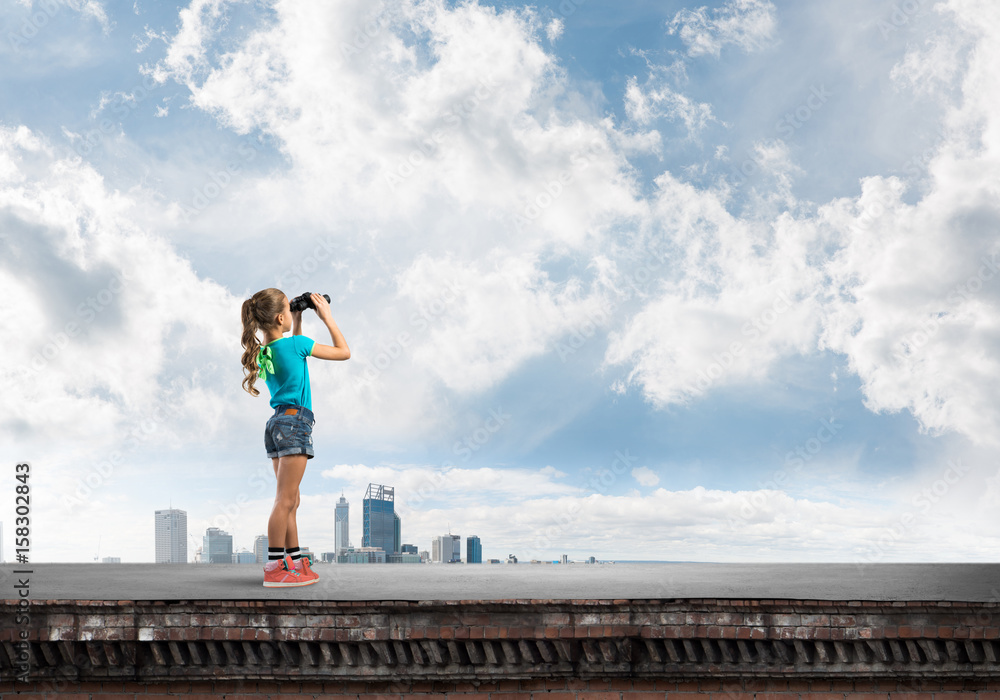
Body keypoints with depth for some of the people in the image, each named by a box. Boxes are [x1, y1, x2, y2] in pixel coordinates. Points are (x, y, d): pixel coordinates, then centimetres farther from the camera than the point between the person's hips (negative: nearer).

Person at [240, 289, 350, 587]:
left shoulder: (263, 352, 10)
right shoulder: (296, 344, -11)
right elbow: (344, 352, -2)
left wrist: (297, 324, 26)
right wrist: (327, 317, 5)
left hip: (277, 423, 8)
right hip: (294, 422, -8)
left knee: (290, 501, 13)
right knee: (285, 500, -9)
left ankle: (296, 562, 18)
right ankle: (274, 568, -10)